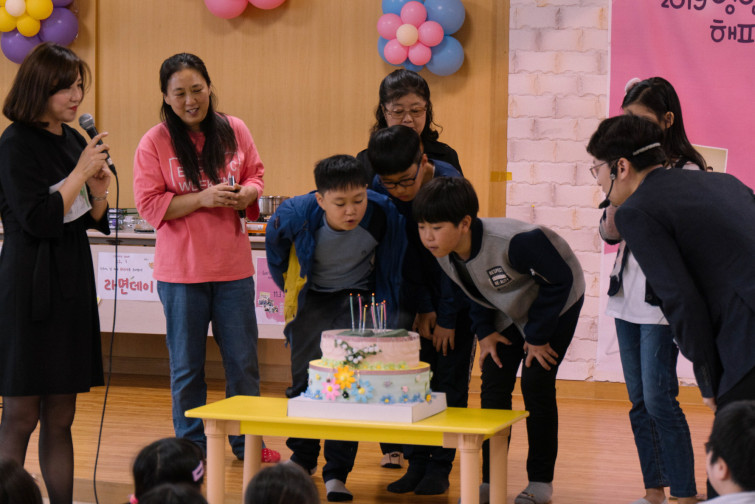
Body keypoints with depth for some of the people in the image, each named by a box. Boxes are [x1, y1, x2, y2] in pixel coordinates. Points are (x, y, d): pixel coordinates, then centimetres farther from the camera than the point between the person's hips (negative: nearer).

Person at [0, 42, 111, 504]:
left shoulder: (73, 140, 11)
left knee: (61, 417, 10)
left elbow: (93, 221, 17)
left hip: (72, 284, 7)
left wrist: (99, 190, -3)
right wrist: (80, 174, -14)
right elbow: (37, 220, -18)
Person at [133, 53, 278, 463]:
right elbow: (149, 205, -10)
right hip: (181, 270, -2)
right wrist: (203, 198, -19)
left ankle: (246, 441, 24)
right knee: (186, 365, 8)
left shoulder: (235, 130, 2)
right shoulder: (154, 143, -7)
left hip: (233, 266, 2)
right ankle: (192, 448, 21)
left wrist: (246, 193, -9)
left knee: (243, 360, 9)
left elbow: (255, 175, 14)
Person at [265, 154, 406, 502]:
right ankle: (302, 457, 31)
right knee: (304, 377, 9)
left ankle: (337, 473, -1)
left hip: (358, 294, -1)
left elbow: (392, 262, -6)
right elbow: (276, 250, -3)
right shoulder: (295, 216, -29)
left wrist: (387, 301, 4)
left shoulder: (383, 215, -29)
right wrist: (291, 290, 10)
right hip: (313, 295, 1)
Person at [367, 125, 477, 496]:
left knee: (450, 379, -6)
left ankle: (440, 467, -1)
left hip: (459, 290, -3)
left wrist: (447, 318, -16)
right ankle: (417, 462, 5)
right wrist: (421, 307, -8)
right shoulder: (380, 188, -15)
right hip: (417, 290, 4)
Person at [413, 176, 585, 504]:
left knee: (536, 385, -10)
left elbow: (559, 278, -27)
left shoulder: (513, 242, -40)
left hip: (557, 303, -6)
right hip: (508, 311, 6)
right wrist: (485, 331, -5)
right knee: (493, 384, -3)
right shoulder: (442, 252, -19)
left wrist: (538, 336, -20)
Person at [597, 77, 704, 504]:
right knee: (639, 400, 9)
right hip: (628, 293, 7)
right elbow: (610, 233, 10)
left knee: (659, 399, -10)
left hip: (662, 299, -7)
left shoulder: (686, 171, -9)